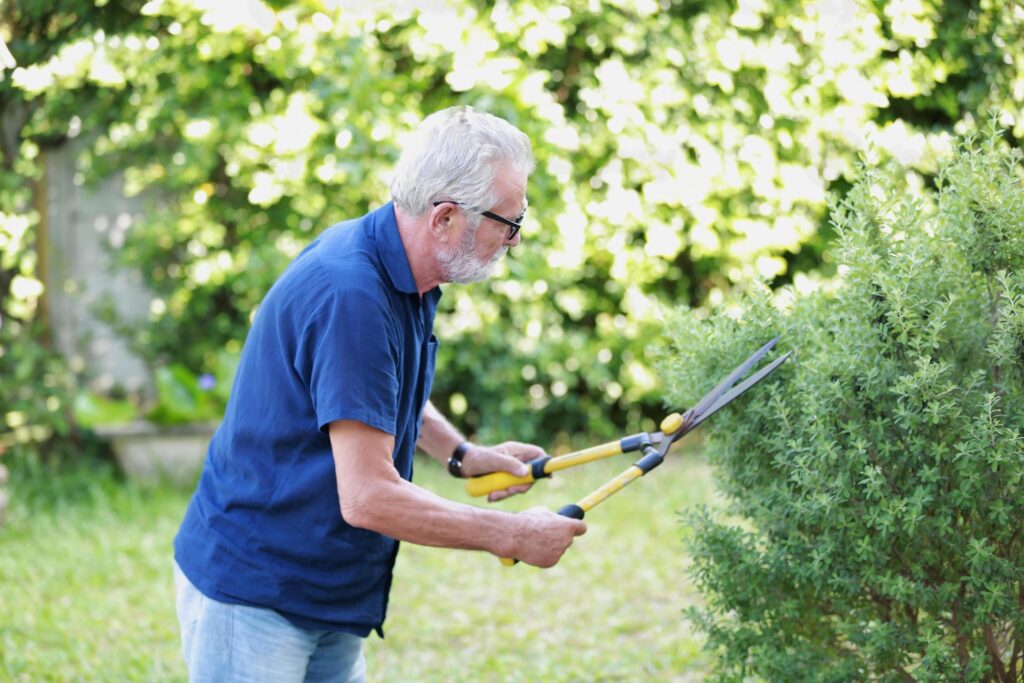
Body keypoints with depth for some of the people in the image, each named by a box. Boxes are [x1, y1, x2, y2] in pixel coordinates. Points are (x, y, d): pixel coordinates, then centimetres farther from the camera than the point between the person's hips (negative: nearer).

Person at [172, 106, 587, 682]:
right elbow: (368, 498, -28)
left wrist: (463, 454, 10)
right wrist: (513, 536, -17)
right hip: (252, 591, -9)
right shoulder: (351, 295, -27)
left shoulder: (404, 277, 4)